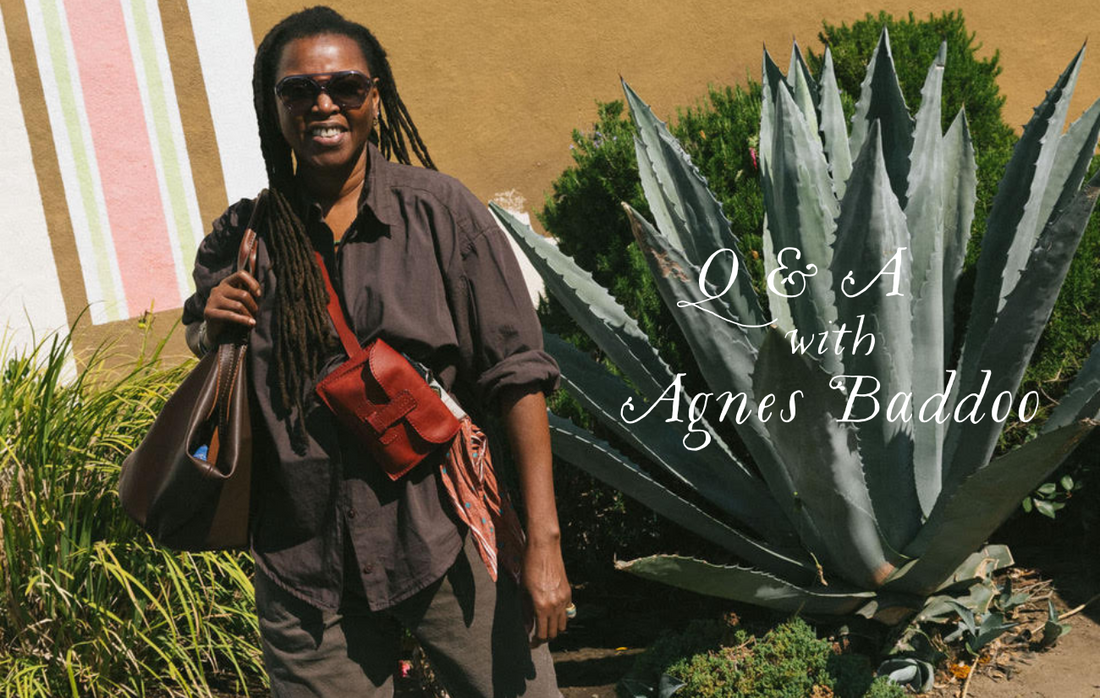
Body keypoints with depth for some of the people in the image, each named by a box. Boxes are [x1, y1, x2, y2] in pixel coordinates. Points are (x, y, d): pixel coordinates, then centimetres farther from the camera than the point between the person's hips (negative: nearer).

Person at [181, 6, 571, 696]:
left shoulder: (440, 210, -3)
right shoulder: (240, 239, 5)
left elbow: (516, 375, -6)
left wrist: (544, 540, -11)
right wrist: (213, 327, -4)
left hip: (448, 541, -2)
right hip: (304, 563, 2)